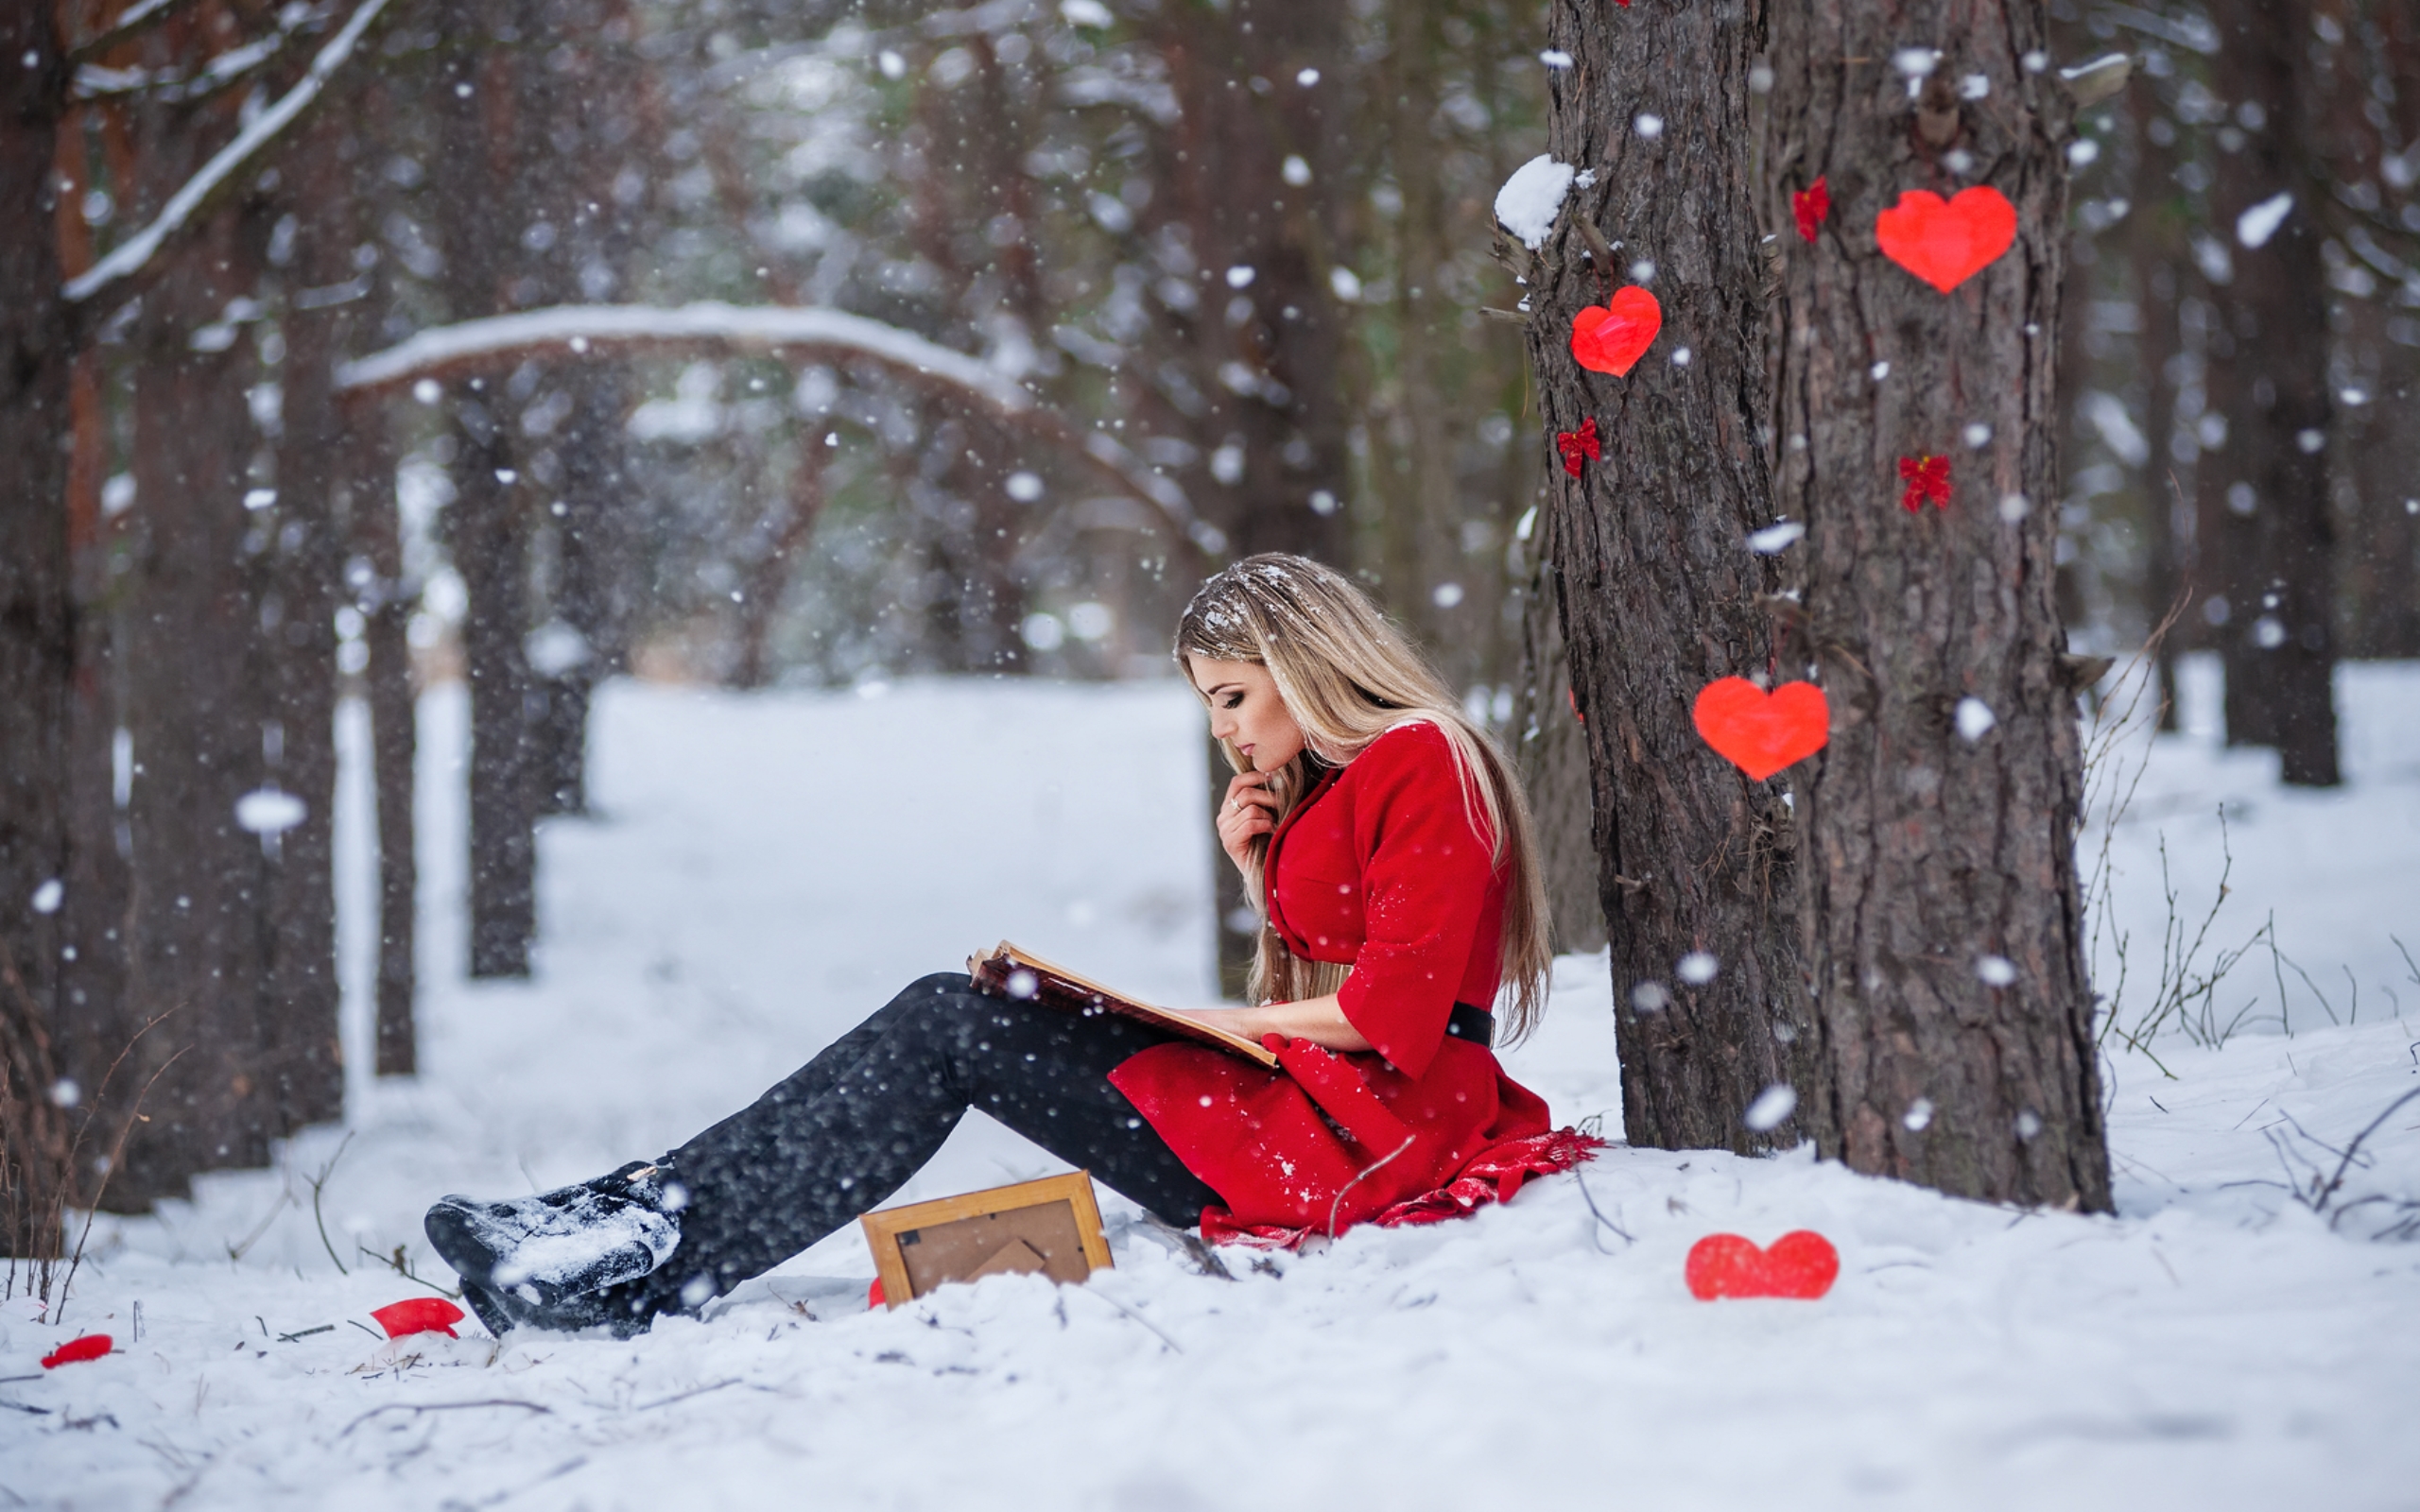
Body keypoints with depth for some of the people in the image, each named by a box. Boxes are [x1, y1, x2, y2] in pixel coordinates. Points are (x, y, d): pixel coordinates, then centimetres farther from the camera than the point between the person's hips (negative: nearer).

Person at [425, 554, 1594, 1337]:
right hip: (1300, 1098, 9)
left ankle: (663, 1258, -15)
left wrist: (1222, 1023, -8)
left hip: (1367, 1126, -9)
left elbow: (1396, 1006, -17)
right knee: (947, 1018, -1)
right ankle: (653, 1218, -10)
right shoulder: (1321, 788, 22)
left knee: (951, 1033, -13)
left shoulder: (1426, 764, -8)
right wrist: (1257, 874, 7)